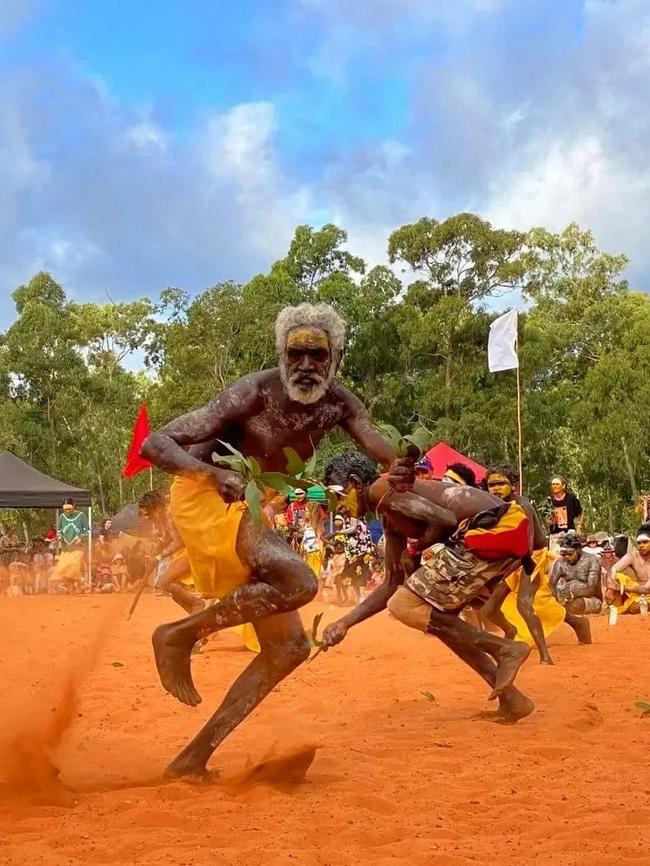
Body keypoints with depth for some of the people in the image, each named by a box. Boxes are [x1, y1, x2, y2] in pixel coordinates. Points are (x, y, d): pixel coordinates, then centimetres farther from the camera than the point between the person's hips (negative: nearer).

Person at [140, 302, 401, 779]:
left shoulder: (338, 403, -3)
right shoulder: (254, 393, -21)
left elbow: (385, 451, -16)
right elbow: (155, 444, -25)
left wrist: (402, 470, -41)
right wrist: (214, 473, -44)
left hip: (247, 510, 8)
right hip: (204, 497, -8)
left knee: (290, 646, 4)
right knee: (299, 582, -31)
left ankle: (196, 755, 6)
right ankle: (181, 633, -13)